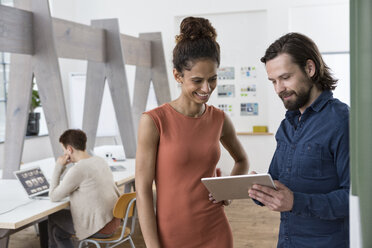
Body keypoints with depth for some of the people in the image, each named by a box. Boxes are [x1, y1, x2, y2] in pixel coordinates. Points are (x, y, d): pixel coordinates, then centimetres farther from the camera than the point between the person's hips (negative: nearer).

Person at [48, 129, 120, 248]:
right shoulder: (100, 160, 4)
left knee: (53, 217, 15)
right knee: (58, 231, 21)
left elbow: (53, 197, -9)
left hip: (100, 229, -7)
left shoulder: (77, 170, -20)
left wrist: (58, 166, -6)